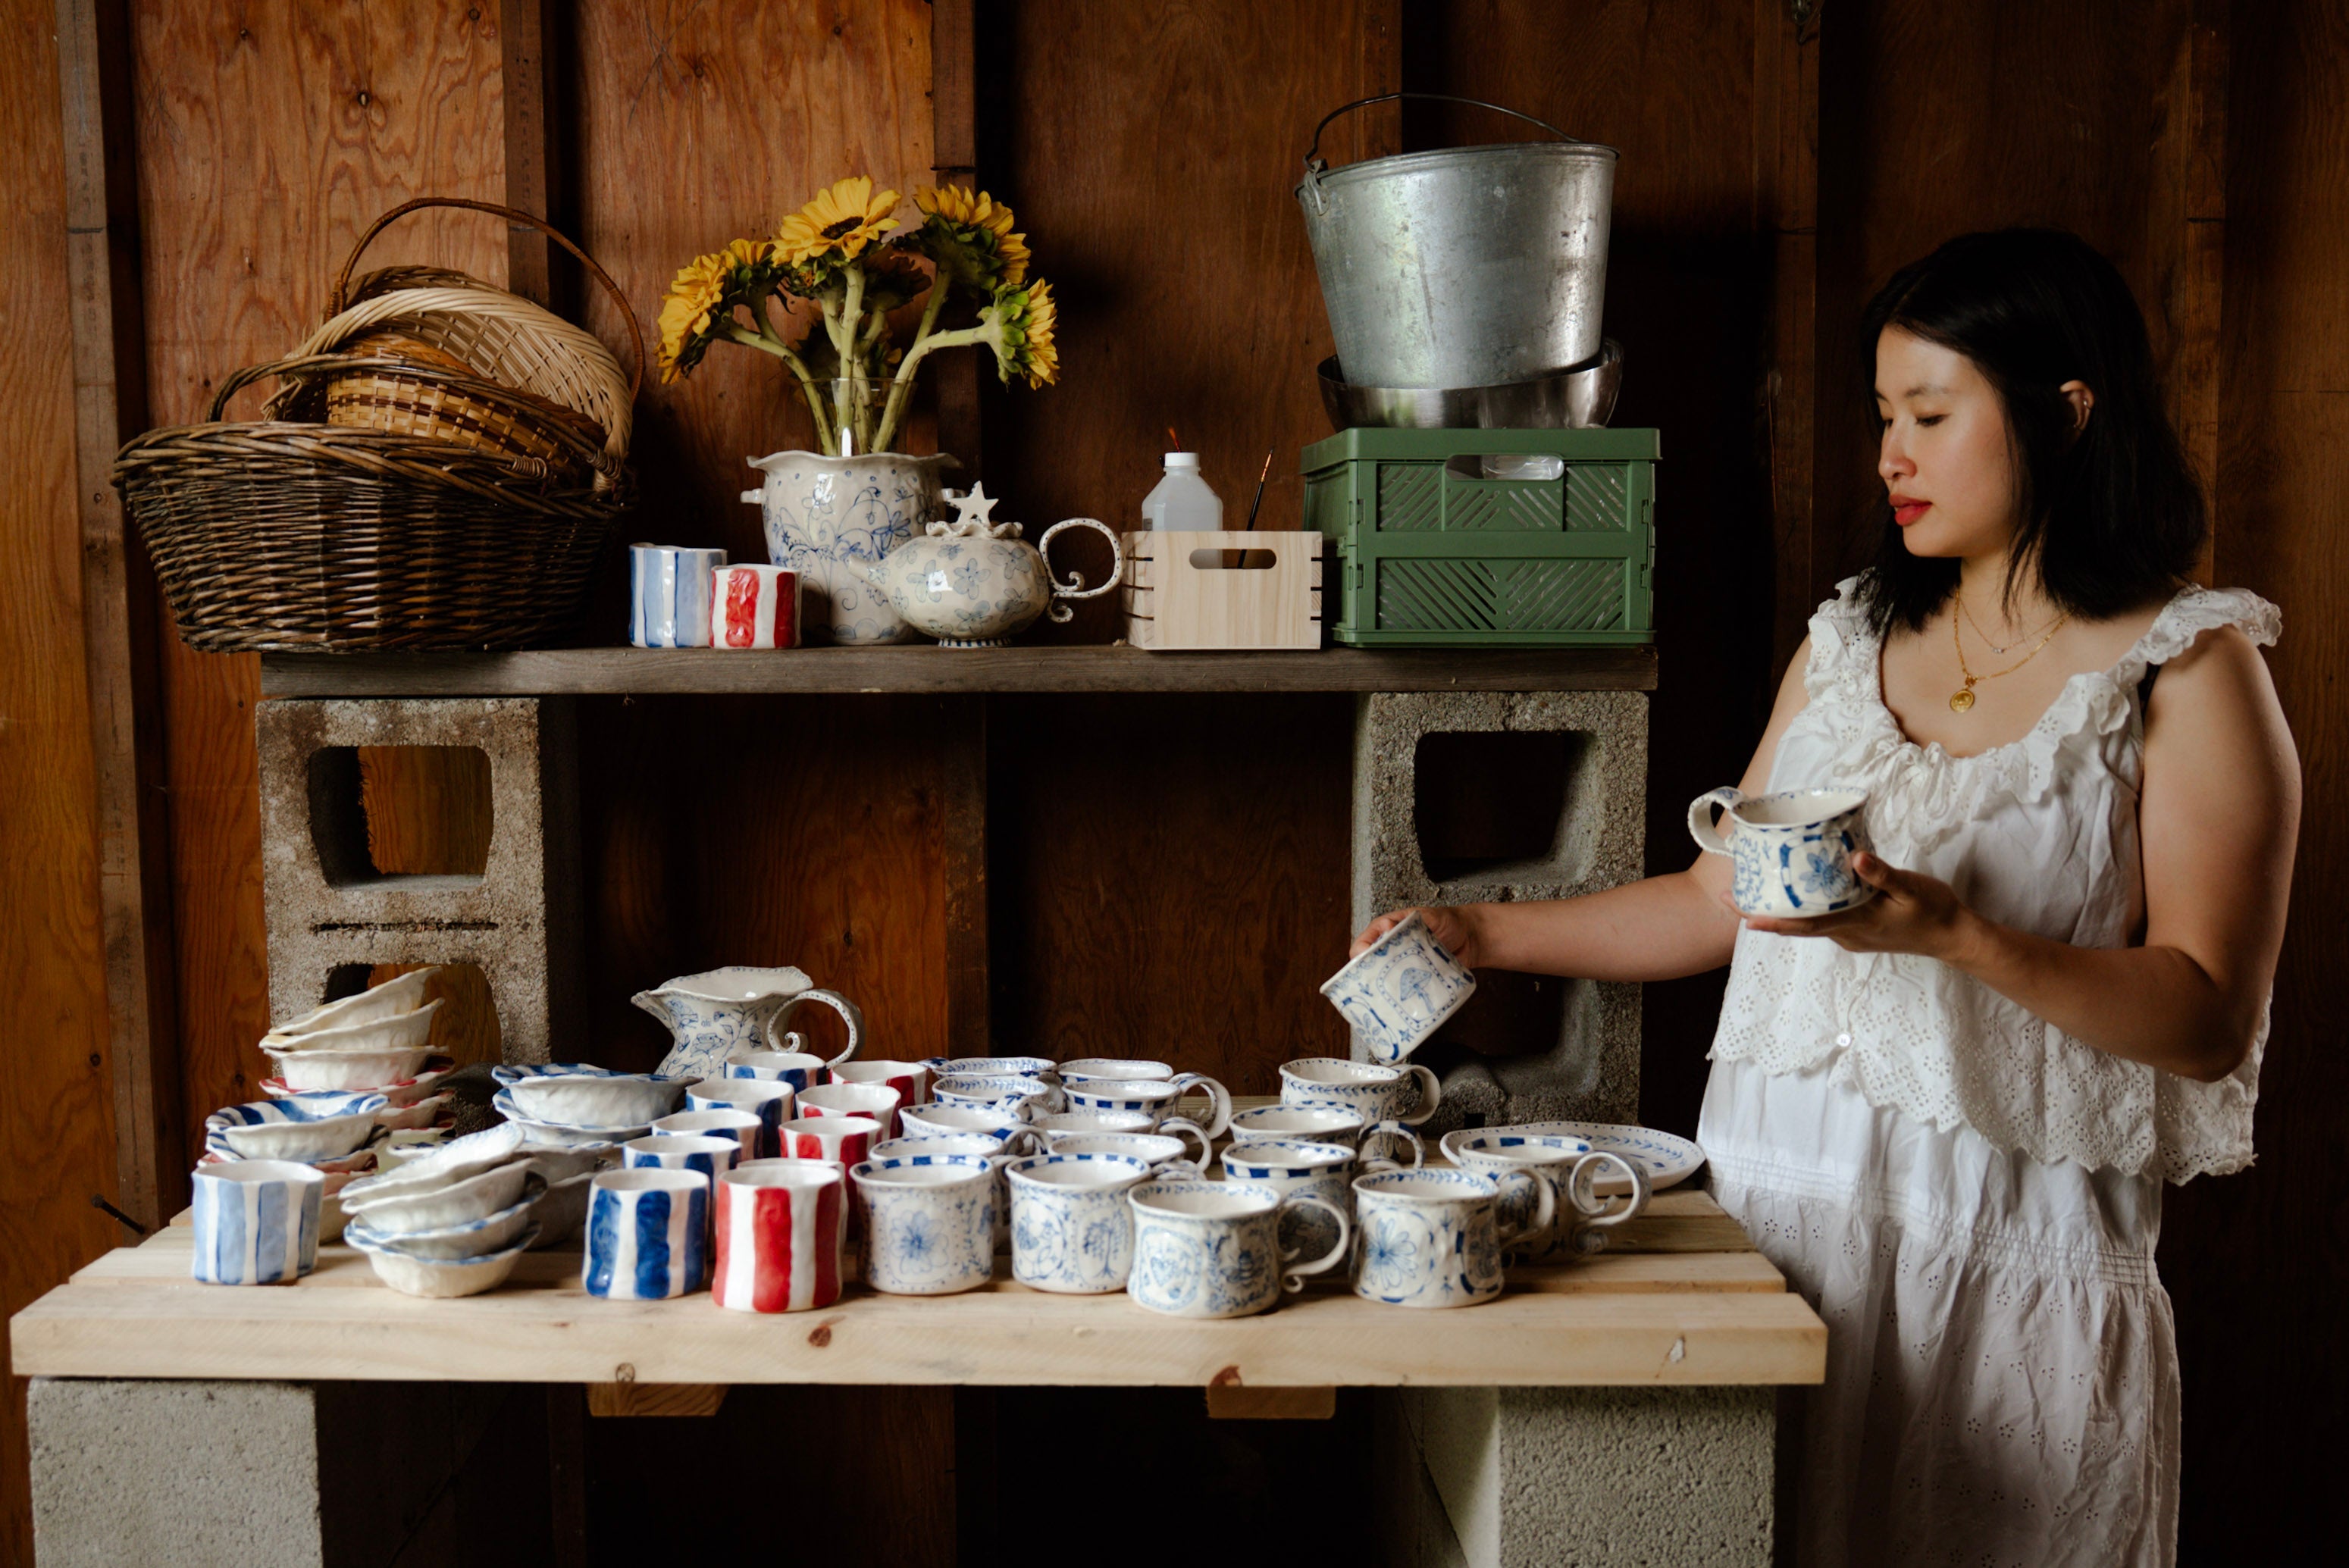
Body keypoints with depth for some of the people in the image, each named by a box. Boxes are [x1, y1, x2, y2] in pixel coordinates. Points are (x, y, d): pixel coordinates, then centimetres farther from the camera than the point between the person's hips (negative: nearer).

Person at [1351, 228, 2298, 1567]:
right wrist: (1482, 934, 9)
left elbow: (2209, 1017, -10)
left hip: (2007, 1247, -4)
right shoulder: (1851, 642, 12)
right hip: (1771, 1195, 4)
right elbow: (1719, 901, 14)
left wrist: (1950, 931, -23)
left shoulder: (2188, 669, -3)